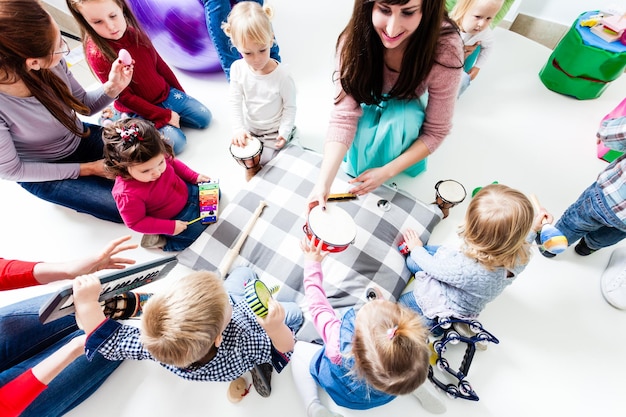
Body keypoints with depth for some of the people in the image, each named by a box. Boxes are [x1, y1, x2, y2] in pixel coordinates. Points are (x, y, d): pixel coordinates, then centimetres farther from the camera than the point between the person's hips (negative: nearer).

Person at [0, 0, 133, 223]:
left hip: (80, 139, 5)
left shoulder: (51, 61, -20)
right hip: (44, 174, -4)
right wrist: (87, 169, -20)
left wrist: (112, 87, -23)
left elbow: (84, 105, -3)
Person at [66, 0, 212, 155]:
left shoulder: (134, 32, -6)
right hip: (139, 109, -6)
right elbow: (125, 97, -20)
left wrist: (180, 91, 11)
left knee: (204, 118, 2)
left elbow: (159, 63, 7)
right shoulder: (96, 54, -21)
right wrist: (165, 116, -21)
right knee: (176, 142, -21)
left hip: (166, 94, 6)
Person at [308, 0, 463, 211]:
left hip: (407, 112, 0)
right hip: (368, 108, 1)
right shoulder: (354, 38, -30)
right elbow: (343, 116, -33)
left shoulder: (445, 48, -33)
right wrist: (323, 182, -44)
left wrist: (386, 172, -32)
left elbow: (436, 130, -24)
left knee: (400, 116, -32)